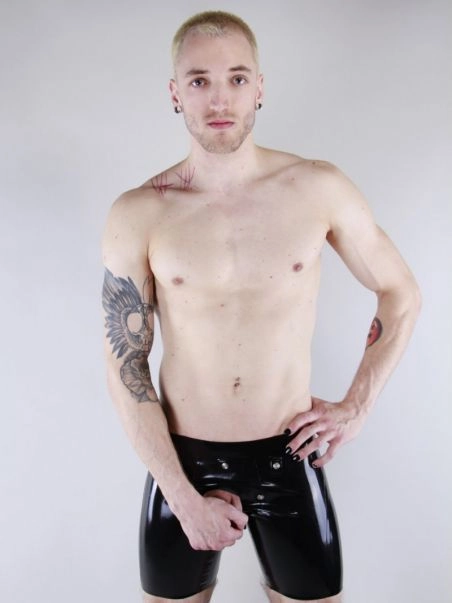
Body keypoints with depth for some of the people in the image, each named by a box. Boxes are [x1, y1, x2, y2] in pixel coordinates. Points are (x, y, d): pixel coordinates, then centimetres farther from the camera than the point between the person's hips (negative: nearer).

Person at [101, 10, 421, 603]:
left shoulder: (320, 189, -8)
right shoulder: (137, 216, -10)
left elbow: (402, 294, 4)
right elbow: (125, 366, -8)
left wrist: (357, 406, -1)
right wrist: (184, 496, -9)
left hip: (289, 456, 1)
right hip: (182, 460, 0)